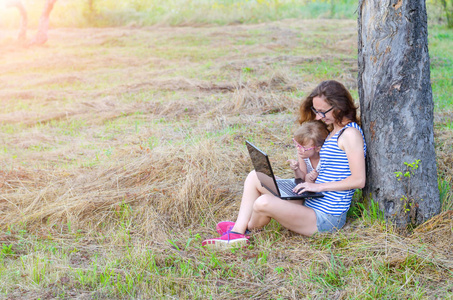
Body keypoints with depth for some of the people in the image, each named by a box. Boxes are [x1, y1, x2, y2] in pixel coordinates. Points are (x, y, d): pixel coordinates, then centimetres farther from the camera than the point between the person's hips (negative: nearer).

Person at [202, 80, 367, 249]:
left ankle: (248, 228, 6)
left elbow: (359, 180, -20)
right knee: (255, 177, 7)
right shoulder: (333, 132, 14)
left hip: (326, 219, -10)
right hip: (311, 205, 10)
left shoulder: (350, 134, -15)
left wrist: (319, 186, -18)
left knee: (264, 203, -30)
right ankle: (237, 233, -4)